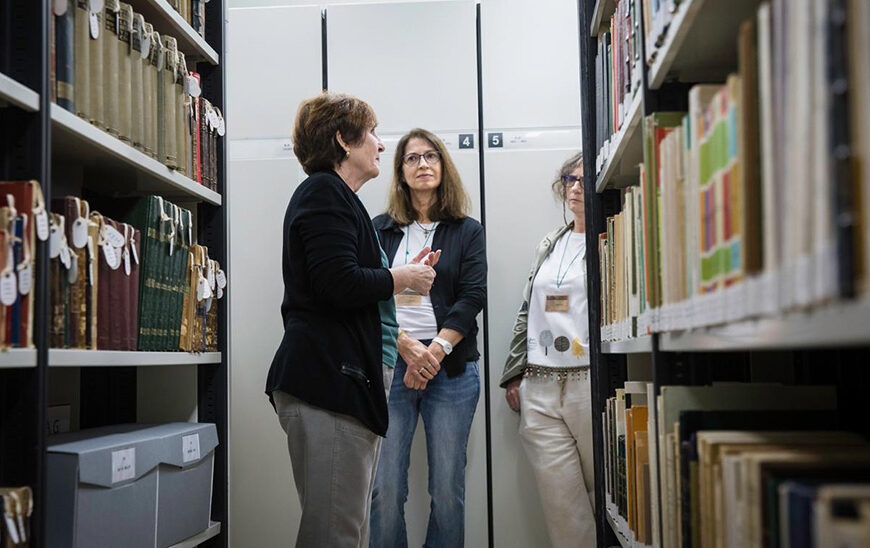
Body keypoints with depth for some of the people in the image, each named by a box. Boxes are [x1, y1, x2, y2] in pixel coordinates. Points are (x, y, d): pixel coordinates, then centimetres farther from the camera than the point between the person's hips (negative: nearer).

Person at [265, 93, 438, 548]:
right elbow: (339, 284, -20)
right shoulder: (325, 193, -7)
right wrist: (403, 277, -4)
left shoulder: (332, 195, 27)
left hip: (338, 380, 11)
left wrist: (401, 276, 18)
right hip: (328, 379, -11)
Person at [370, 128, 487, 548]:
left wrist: (436, 350, -12)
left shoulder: (468, 231, 11)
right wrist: (407, 346, -11)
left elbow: (472, 298, 0)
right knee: (385, 487, -3)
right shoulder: (380, 230, 12)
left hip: (451, 369, 0)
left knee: (448, 488, 1)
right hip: (388, 366, 0)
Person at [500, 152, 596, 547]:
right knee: (560, 502, 3)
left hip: (590, 383, -5)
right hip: (539, 389, 5)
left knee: (605, 494, 2)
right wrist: (514, 375, 15)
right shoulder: (549, 246, 20)